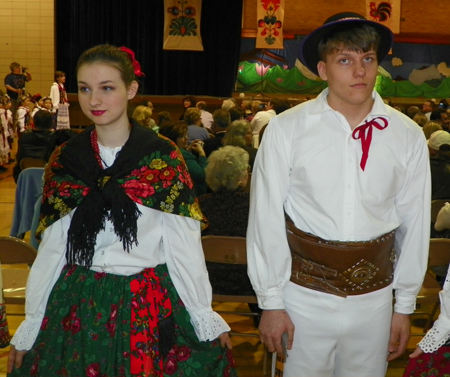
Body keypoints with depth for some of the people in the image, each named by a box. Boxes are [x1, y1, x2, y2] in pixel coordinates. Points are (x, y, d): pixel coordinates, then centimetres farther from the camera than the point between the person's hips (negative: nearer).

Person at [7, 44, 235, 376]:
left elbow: (184, 245, -6)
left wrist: (206, 317, -8)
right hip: (76, 305, 3)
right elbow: (51, 248, 5)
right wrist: (30, 326, 6)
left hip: (150, 306, -2)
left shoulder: (163, 157, -6)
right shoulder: (64, 160, 2)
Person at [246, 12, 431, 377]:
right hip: (305, 295, -2)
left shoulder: (408, 137, -4)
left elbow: (415, 224, 3)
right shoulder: (286, 130, -11)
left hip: (374, 299, 2)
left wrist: (405, 306, 7)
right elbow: (266, 220, -7)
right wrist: (271, 302, -4)